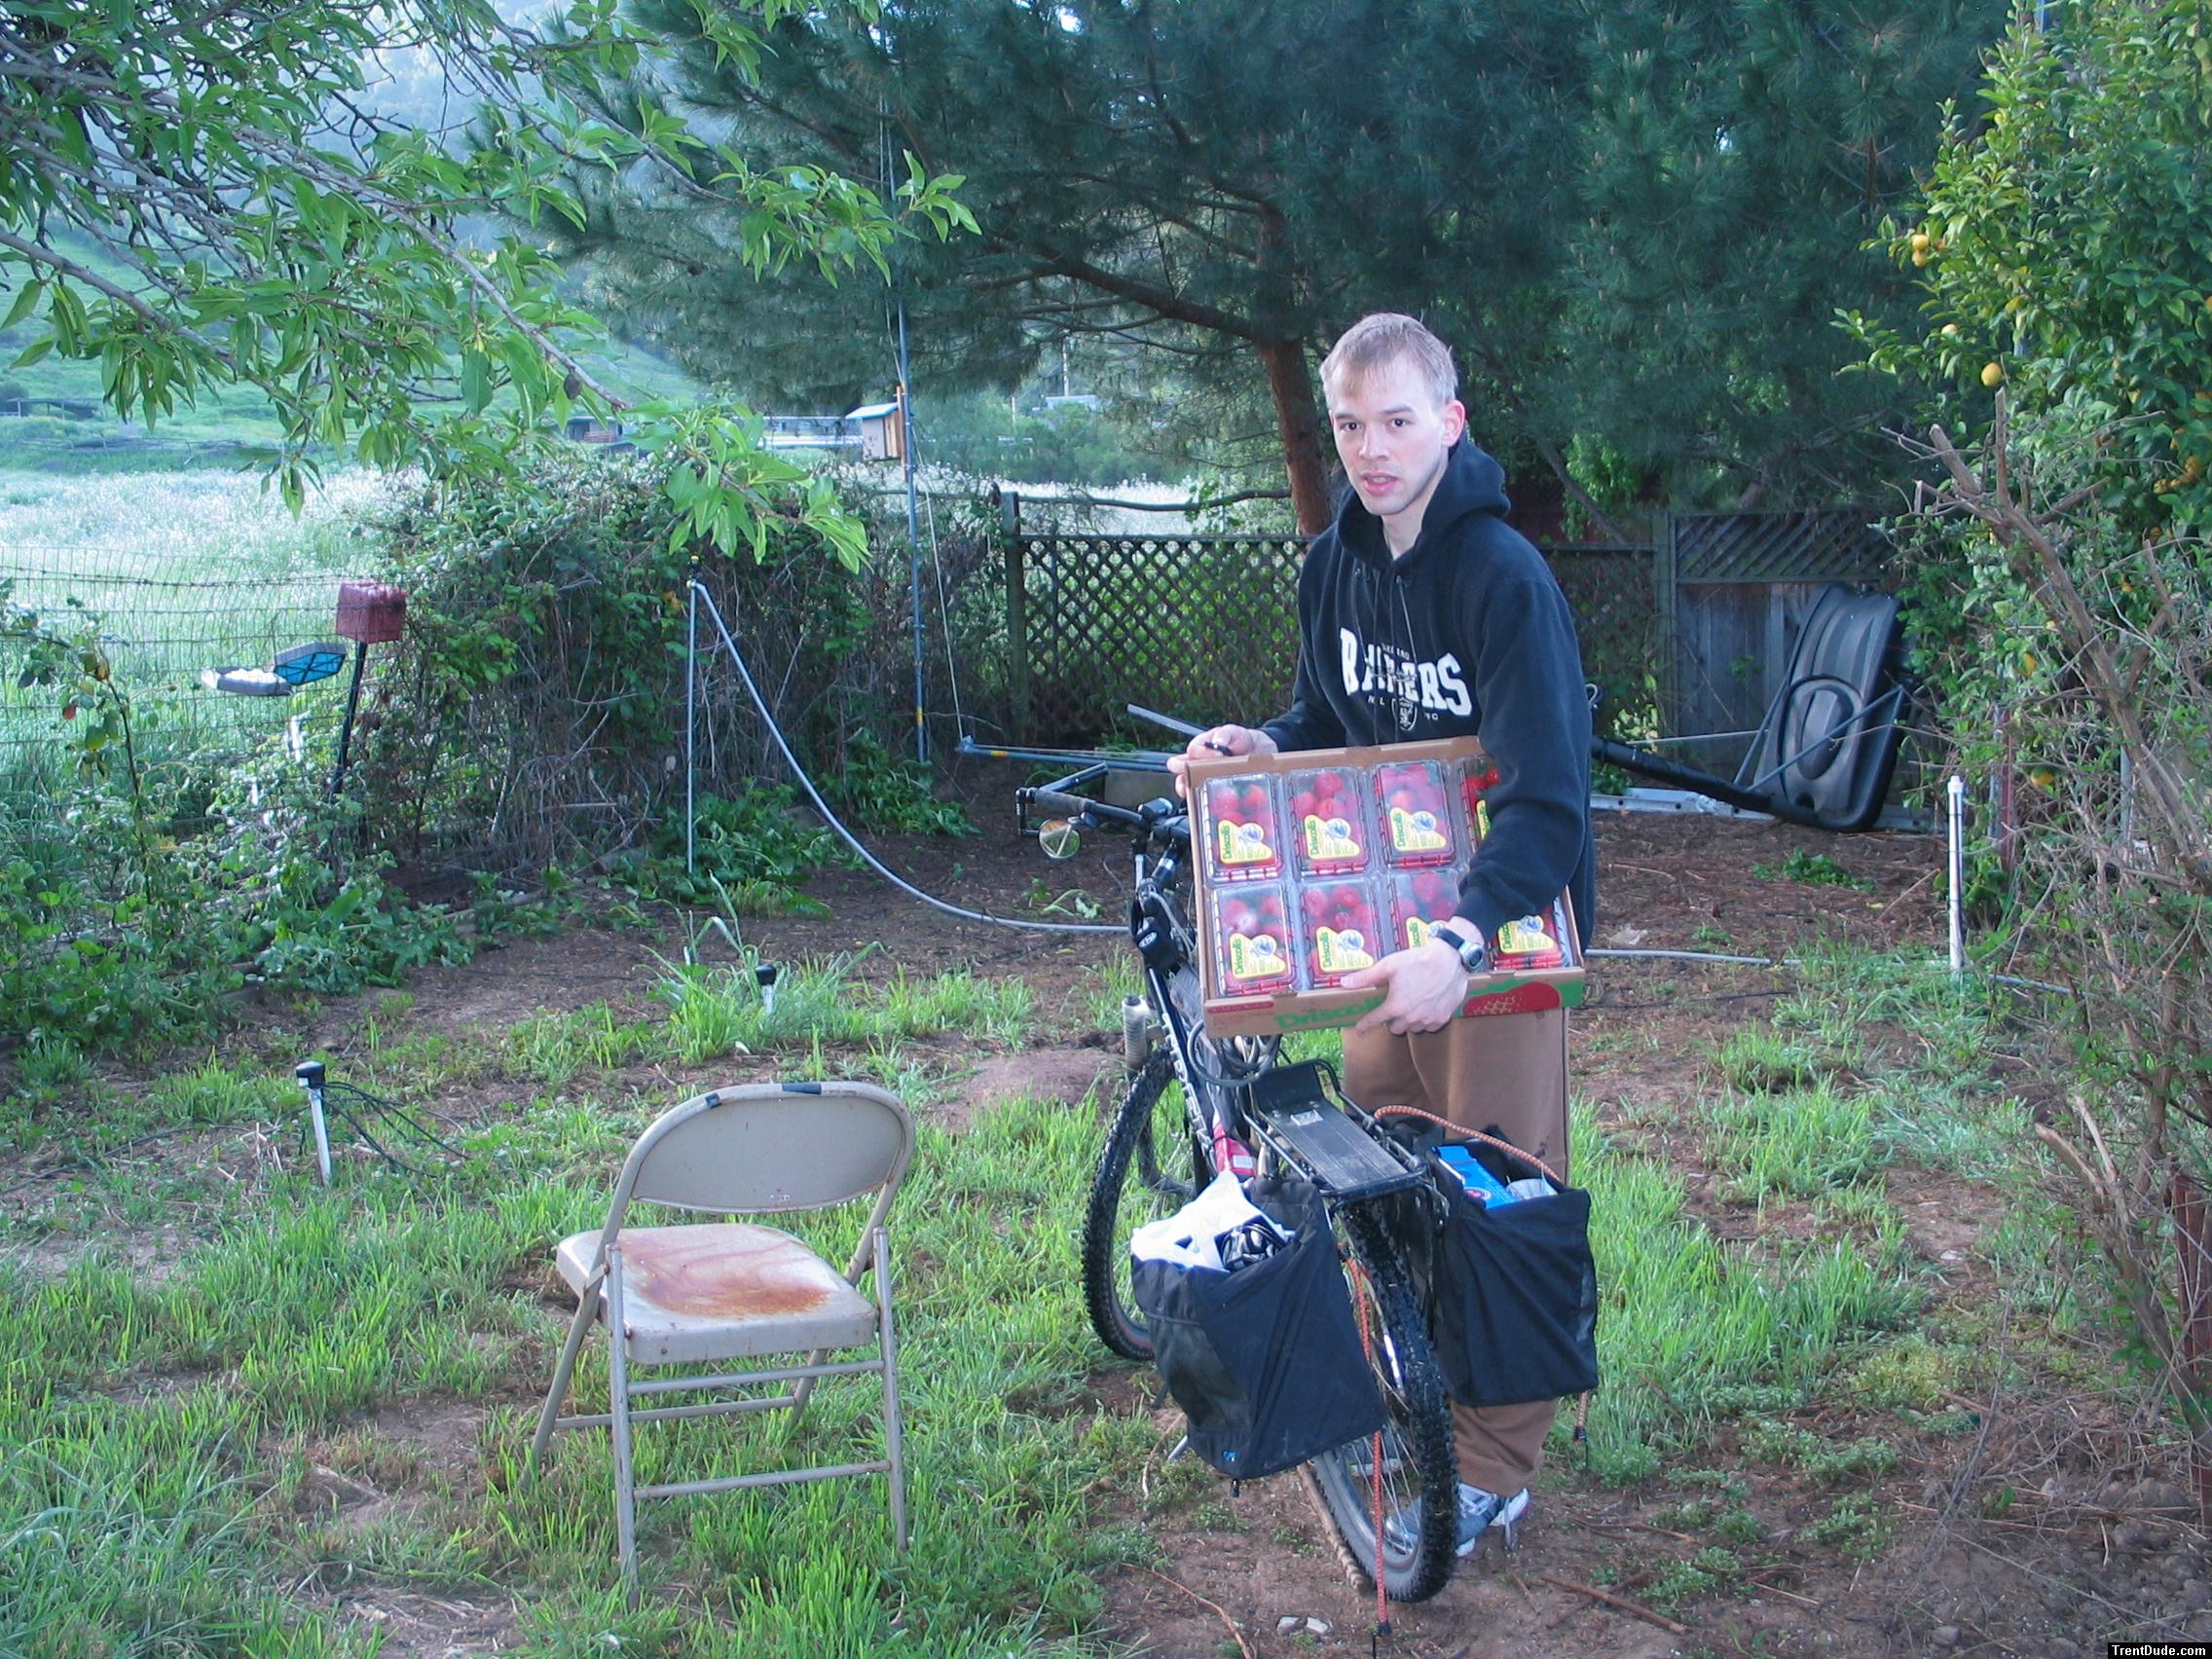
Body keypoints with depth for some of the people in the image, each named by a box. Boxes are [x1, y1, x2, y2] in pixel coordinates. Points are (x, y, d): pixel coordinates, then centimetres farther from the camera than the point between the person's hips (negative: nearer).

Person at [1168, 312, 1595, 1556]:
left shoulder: (1505, 577, -22)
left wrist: (1462, 944, -44)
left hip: (1501, 924, -7)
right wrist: (1255, 750, -7)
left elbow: (1547, 801, -29)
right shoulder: (1336, 563, 1)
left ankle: (1493, 1468, 13)